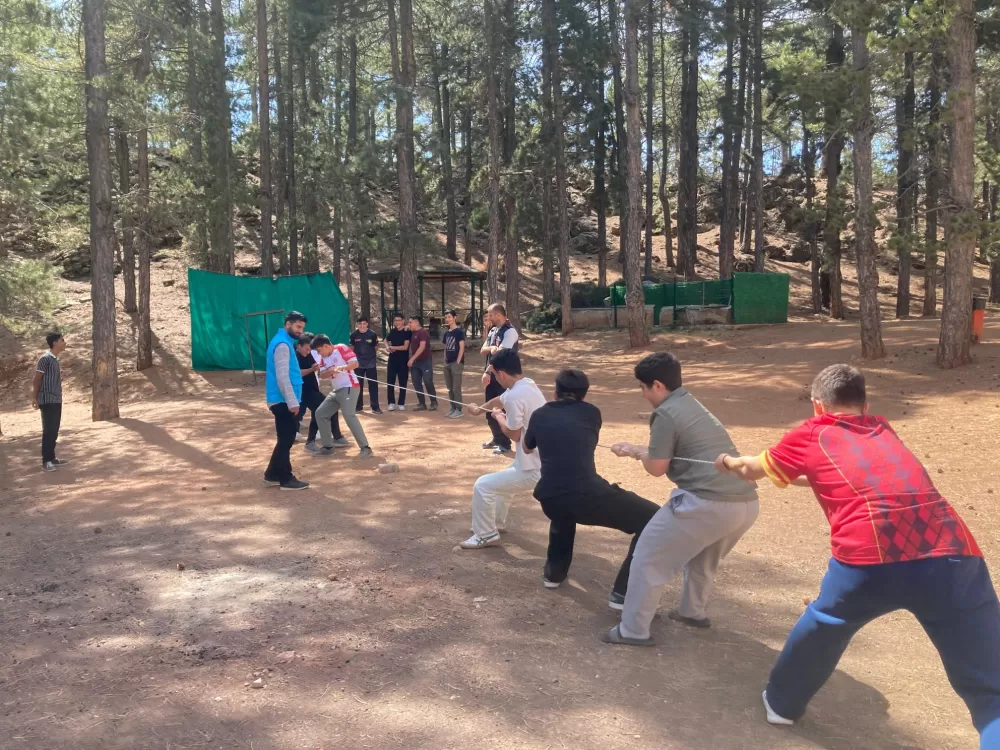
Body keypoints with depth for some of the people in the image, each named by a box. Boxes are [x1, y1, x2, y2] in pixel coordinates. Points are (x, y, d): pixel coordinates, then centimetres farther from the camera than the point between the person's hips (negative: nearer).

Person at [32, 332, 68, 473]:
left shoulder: (55, 359, 13)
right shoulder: (45, 358, -13)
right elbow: (37, 379, -12)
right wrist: (34, 398, -13)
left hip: (56, 400, 9)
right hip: (48, 401, -9)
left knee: (54, 431, 12)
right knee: (49, 431, -6)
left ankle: (52, 458, 19)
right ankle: (46, 462, -2)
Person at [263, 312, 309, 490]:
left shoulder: (285, 342, 17)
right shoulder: (282, 344, -16)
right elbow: (282, 377, -23)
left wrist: (292, 401, 23)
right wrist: (293, 402, -23)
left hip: (283, 400, 10)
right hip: (284, 401, -10)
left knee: (286, 439, 16)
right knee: (286, 440, -3)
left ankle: (273, 474, 23)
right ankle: (286, 479, 4)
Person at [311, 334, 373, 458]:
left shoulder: (341, 348, -9)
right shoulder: (324, 357, 13)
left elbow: (355, 363, -17)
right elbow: (322, 375, 4)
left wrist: (342, 367, -33)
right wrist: (331, 370, -16)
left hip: (349, 388, -9)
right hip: (335, 391, 9)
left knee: (349, 415, -24)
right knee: (320, 413, 8)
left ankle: (365, 447, -19)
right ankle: (327, 447, 16)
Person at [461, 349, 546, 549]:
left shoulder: (515, 395, -22)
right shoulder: (527, 384, 8)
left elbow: (514, 435, -15)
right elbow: (500, 399, 28)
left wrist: (499, 418, 5)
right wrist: (479, 409, 46)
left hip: (535, 469, -10)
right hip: (547, 461, 10)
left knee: (483, 485, -3)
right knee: (504, 478, 34)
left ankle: (486, 535, 12)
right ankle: (497, 523, 52)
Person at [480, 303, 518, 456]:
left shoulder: (510, 331, -15)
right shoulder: (493, 330, 12)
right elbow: (483, 350, 8)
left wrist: (487, 371, -25)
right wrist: (491, 348, -15)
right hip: (491, 375, 9)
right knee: (489, 408, 15)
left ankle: (505, 444, 7)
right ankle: (496, 438, 31)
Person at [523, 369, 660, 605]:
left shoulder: (540, 414, 18)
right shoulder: (591, 413, 13)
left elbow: (526, 448, 37)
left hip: (549, 501, 5)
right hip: (588, 497, -5)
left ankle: (554, 572, 45)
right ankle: (623, 593, 3)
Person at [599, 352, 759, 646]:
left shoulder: (666, 413, -5)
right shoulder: (691, 404, 23)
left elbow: (656, 468, -1)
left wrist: (637, 452, 17)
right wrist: (635, 450, 35)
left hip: (708, 503, -9)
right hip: (746, 503, 9)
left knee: (649, 556, 8)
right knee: (704, 555, 35)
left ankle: (633, 630, 13)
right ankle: (693, 612, 47)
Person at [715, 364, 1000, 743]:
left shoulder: (812, 434, 18)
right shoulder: (883, 431, 28)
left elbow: (754, 470, 35)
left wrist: (729, 463, 56)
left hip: (868, 560, -2)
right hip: (953, 555, 2)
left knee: (820, 630, 28)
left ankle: (782, 702, 49)